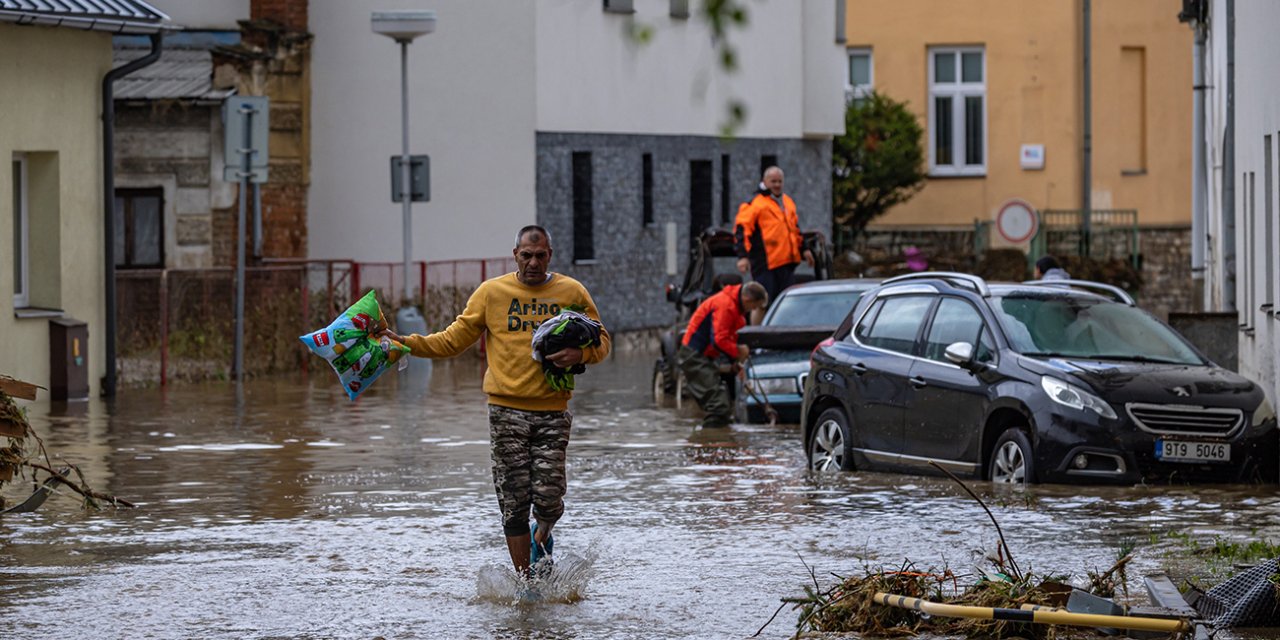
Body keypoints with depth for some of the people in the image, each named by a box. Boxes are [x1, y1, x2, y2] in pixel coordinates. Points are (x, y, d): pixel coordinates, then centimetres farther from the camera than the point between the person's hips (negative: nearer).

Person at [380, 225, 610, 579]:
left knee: (547, 496, -7)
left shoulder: (572, 292, 5)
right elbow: (454, 339, 8)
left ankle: (542, 535, 28)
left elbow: (601, 341, 10)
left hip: (553, 411, 0)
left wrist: (579, 354, -12)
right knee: (514, 501, -1)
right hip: (507, 409, 0)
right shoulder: (491, 292, 6)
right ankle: (525, 580, 11)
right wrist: (406, 344, -3)